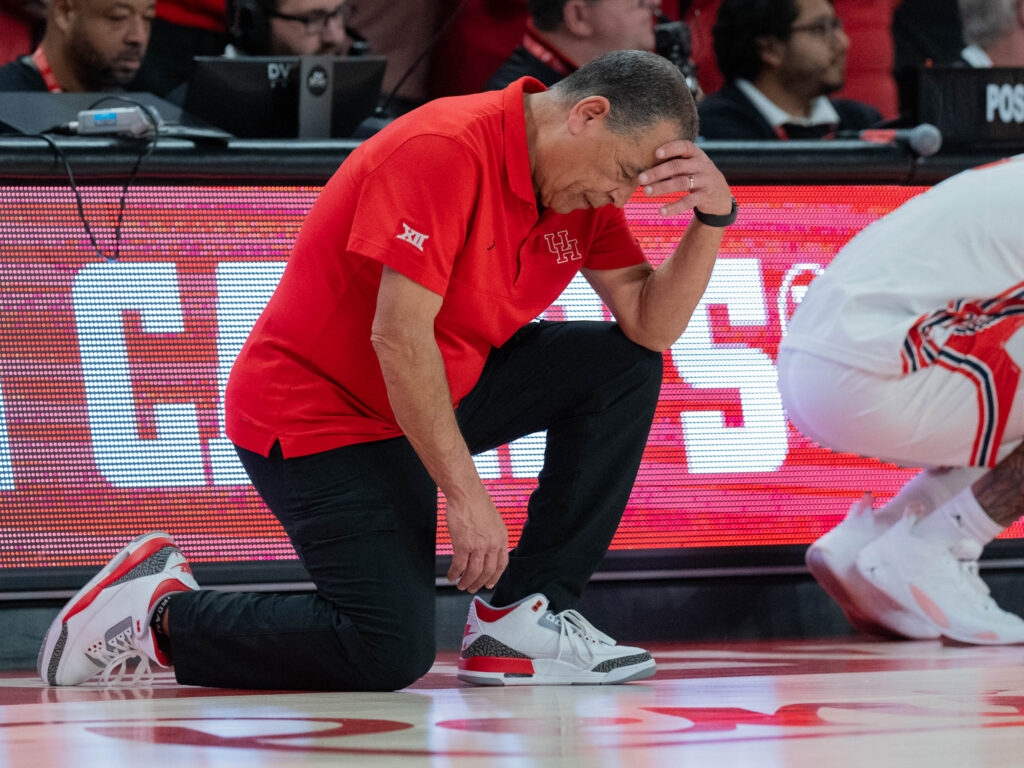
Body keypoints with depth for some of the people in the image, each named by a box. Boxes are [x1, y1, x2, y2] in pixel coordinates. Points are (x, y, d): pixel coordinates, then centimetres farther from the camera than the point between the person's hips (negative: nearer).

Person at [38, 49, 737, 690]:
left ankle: (522, 617, -2)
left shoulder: (584, 182, 2)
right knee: (390, 654, -22)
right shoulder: (445, 150, -25)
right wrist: (467, 495, -28)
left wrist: (713, 218, -17)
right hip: (320, 413, -9)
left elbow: (649, 327, 0)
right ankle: (158, 613, -1)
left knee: (621, 368, -2)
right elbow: (398, 335, -29)